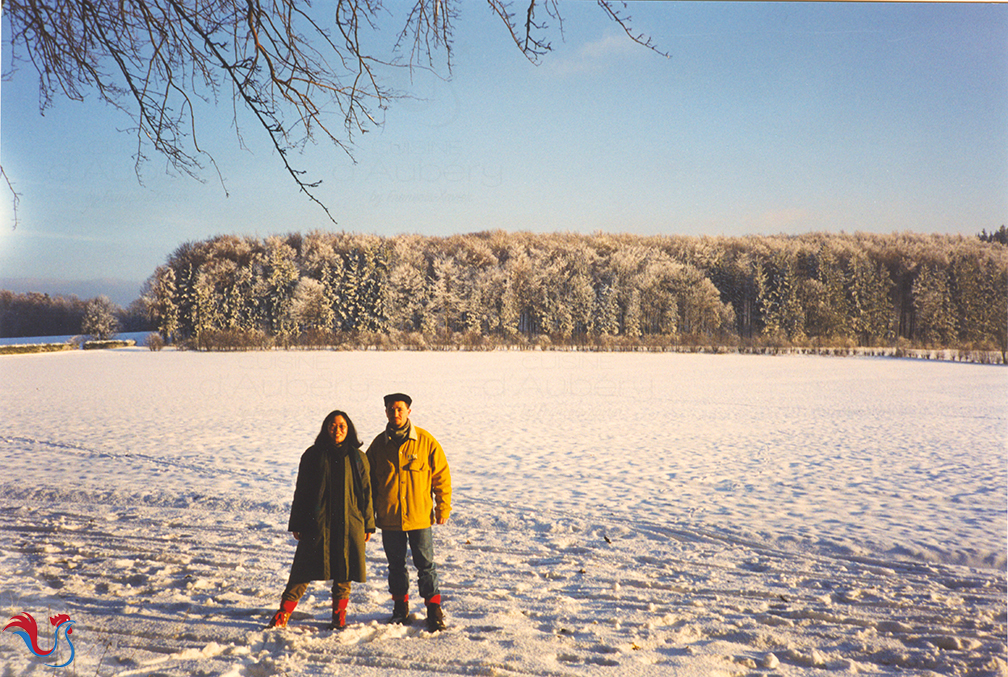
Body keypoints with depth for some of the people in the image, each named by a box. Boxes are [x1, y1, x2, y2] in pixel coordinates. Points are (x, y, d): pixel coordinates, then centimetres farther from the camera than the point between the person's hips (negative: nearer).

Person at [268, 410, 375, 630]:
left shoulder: (358, 457, 5)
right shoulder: (313, 455, 3)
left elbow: (366, 492, 8)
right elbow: (302, 490, 6)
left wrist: (368, 525, 7)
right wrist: (296, 524, 4)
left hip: (349, 523, 1)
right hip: (317, 522, -1)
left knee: (344, 572, 6)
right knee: (304, 570, -2)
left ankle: (339, 616, 19)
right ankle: (283, 614, 7)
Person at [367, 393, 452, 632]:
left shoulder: (425, 441, -4)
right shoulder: (379, 444, 3)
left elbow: (441, 475, 1)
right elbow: (369, 479, 13)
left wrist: (443, 507, -1)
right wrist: (370, 511, 11)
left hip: (420, 516, -2)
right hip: (389, 518, 3)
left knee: (425, 564, 0)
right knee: (396, 565, 12)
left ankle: (434, 610, 10)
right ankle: (400, 607, 26)